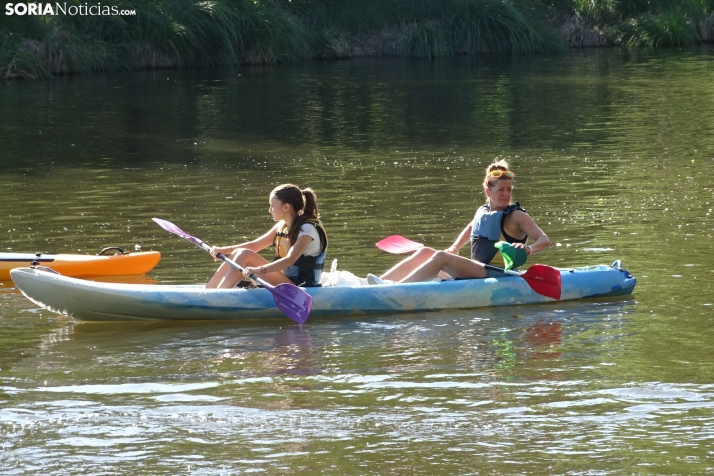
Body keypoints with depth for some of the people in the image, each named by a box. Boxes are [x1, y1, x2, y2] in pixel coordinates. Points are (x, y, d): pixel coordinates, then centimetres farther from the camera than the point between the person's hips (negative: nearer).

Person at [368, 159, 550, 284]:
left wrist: (529, 249, -33)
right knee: (425, 252, -2)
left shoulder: (516, 216, -7)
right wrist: (455, 247, 22)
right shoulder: (482, 211, 13)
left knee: (441, 258, -25)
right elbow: (471, 228, 35)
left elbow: (545, 240, -14)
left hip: (500, 276, -8)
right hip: (479, 272, 8)